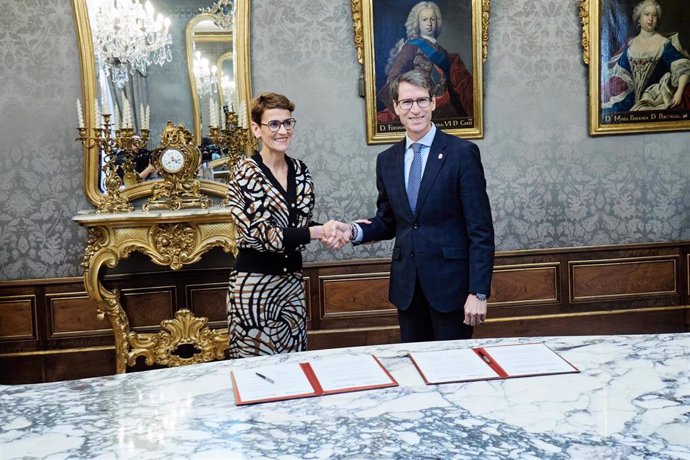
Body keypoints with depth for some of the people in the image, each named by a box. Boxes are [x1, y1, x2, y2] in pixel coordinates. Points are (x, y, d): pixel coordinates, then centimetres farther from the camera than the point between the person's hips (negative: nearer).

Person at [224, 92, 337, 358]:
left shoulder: (300, 170, 5)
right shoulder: (245, 174, -14)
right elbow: (262, 234, -20)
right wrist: (320, 232, -22)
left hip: (292, 280, 6)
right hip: (255, 283, -6)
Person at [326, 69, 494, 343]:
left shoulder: (462, 153, -7)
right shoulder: (387, 160, 8)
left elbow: (480, 230, -9)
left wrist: (479, 292, -14)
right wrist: (354, 231, -5)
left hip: (450, 282, -4)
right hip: (406, 286, 4)